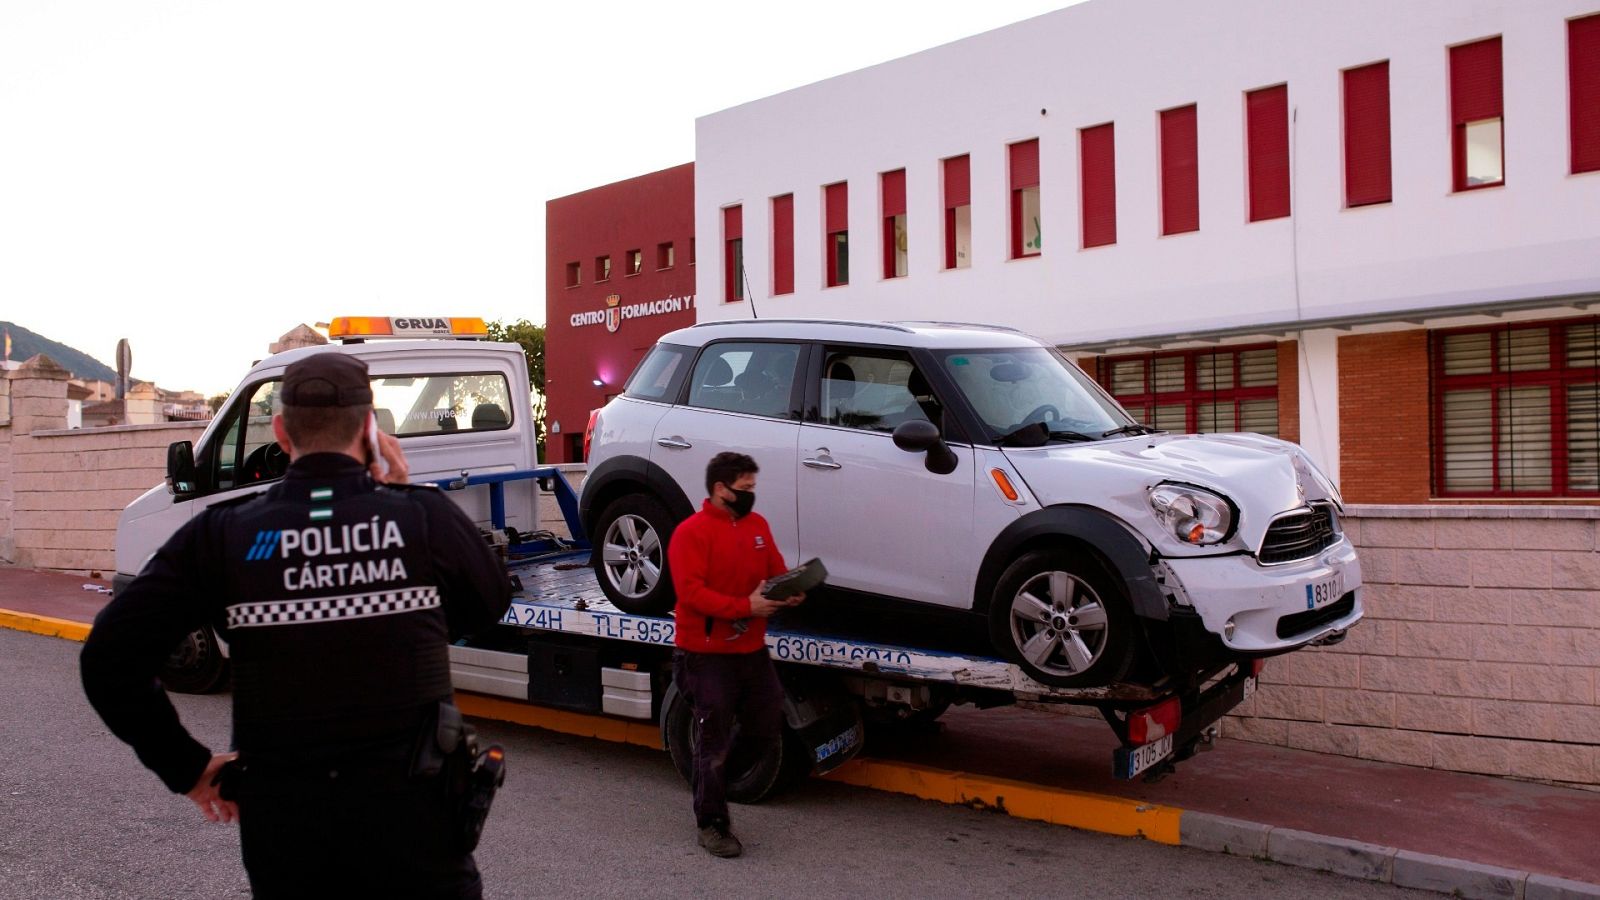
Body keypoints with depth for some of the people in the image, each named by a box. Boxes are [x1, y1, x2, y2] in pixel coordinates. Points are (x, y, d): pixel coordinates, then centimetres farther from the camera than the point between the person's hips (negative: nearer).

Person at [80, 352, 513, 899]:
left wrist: (186, 767, 3)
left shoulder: (222, 536, -7)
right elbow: (488, 606, 7)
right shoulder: (426, 517, -10)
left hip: (282, 820, 2)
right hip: (409, 812, -1)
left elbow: (110, 659, -7)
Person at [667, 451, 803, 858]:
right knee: (714, 744, 2)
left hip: (753, 650, 7)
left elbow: (777, 571, 15)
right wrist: (745, 606, -27)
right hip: (708, 655, -7)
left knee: (767, 733, 10)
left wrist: (787, 594, -8)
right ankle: (711, 826, 17)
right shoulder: (692, 532, -13)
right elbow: (691, 592, -21)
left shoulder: (757, 524, 10)